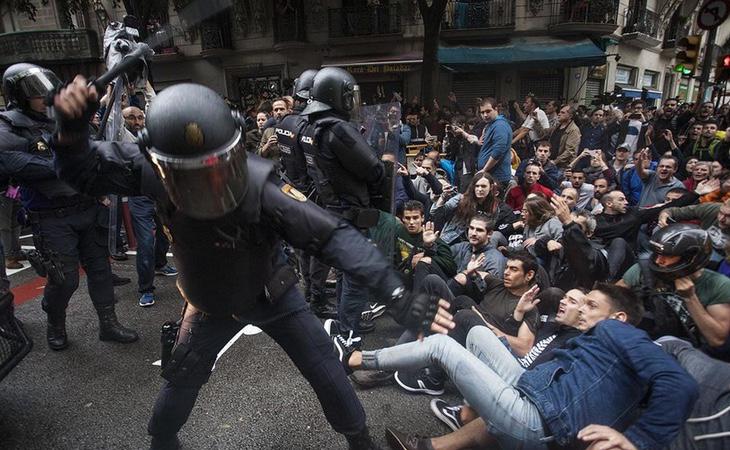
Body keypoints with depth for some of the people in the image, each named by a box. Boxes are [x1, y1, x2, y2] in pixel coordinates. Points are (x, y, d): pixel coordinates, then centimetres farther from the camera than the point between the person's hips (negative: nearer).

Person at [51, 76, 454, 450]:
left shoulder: (260, 188, -38)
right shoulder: (156, 173, -26)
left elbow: (333, 235, -42)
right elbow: (85, 170, -14)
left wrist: (398, 296, -51)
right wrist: (71, 128, -38)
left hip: (273, 297, -2)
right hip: (212, 304, 3)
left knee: (327, 375, 6)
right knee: (181, 380, 21)